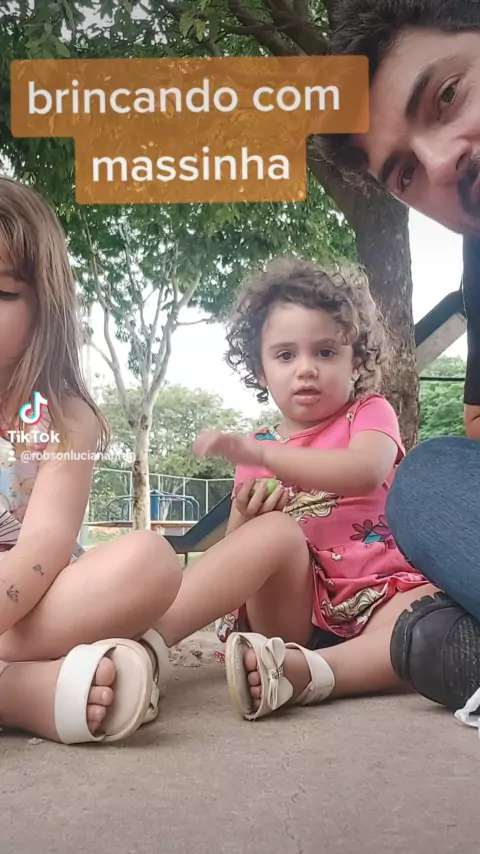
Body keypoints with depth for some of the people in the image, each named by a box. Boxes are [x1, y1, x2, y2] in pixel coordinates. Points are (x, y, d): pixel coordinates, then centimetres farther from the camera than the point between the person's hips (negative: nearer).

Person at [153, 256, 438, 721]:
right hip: (291, 609, 1)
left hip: (375, 602, -1)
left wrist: (258, 452, -27)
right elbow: (234, 557, 14)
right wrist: (248, 517, -10)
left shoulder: (368, 413, 6)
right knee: (273, 531, -30)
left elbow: (366, 471, -19)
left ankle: (309, 672, -46)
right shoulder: (255, 451, 14)